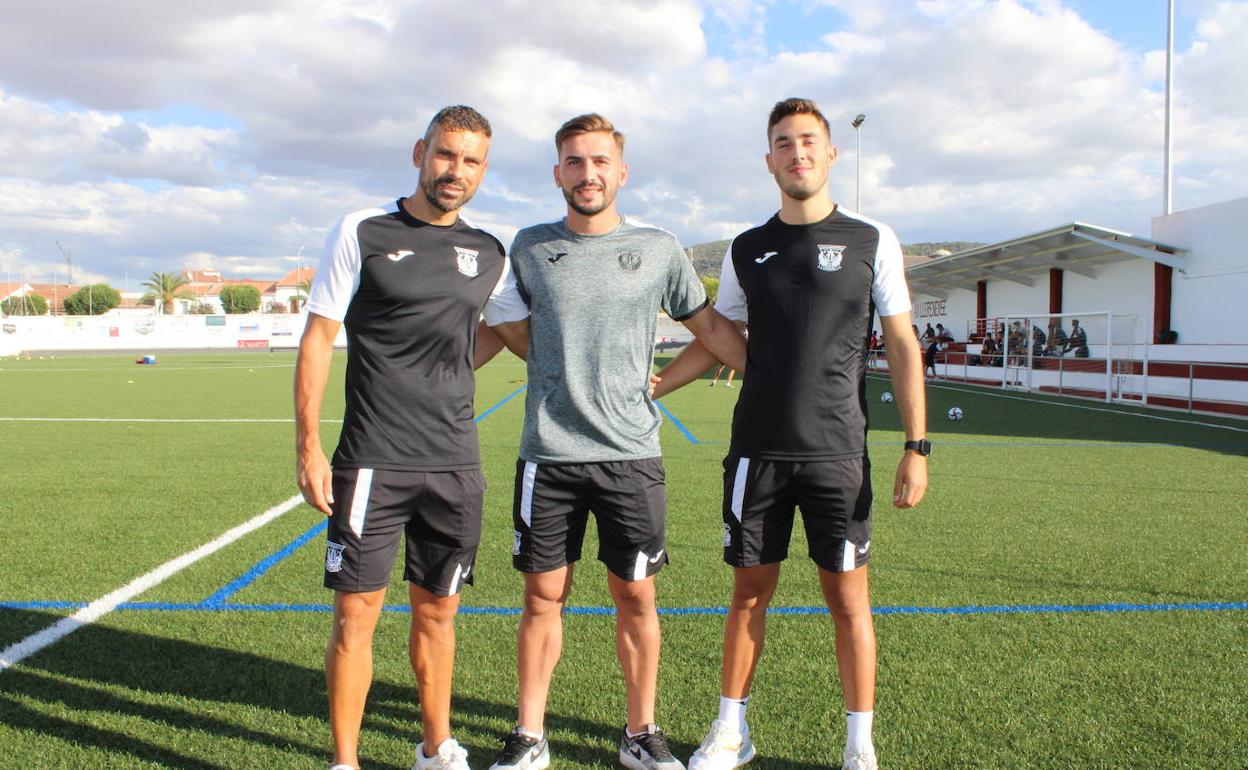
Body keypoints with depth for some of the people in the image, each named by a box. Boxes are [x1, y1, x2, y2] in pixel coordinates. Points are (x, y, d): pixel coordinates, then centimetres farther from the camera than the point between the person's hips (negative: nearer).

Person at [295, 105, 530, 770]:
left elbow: (527, 334, 23)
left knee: (437, 610, 13)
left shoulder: (487, 254, 10)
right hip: (372, 462, -3)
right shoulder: (362, 232, -1)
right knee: (357, 613, 0)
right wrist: (308, 446, -8)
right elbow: (318, 337, -2)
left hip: (456, 465, 4)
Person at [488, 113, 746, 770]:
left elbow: (712, 328, 11)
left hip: (631, 454, 0)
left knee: (636, 598, 7)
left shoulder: (659, 249, 4)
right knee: (543, 597, 8)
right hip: (547, 455, 1)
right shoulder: (529, 248, 7)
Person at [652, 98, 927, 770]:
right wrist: (643, 390, 7)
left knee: (848, 598, 3)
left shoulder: (871, 242, 2)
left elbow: (901, 346, 1)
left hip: (838, 454, -2)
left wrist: (916, 448, -4)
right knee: (750, 592, 9)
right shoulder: (746, 250, 9)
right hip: (757, 452, 2)